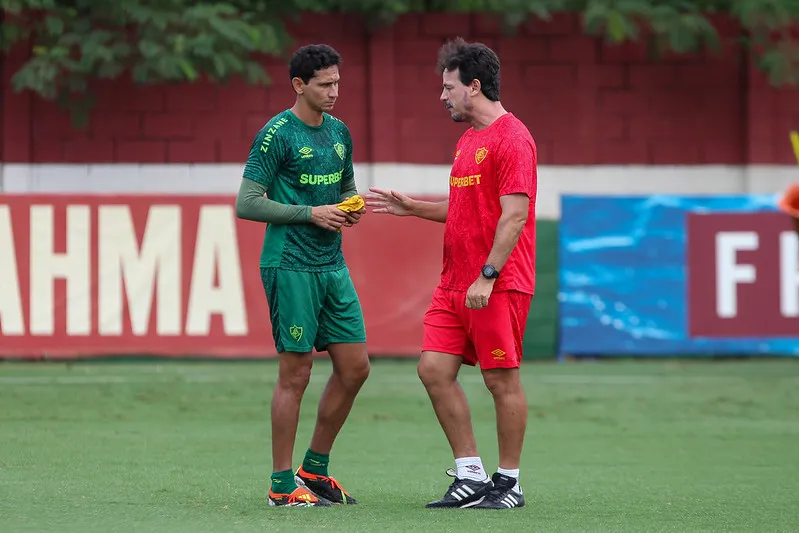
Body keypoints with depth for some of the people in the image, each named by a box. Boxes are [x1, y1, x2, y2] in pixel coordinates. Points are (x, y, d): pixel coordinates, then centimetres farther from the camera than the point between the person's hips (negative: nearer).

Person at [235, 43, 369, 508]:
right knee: (296, 374, -5)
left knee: (355, 368, 6)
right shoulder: (277, 135, -10)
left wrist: (352, 207, 4)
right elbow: (247, 204, -12)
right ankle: (283, 485, 3)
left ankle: (315, 470, 20)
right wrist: (311, 213, -16)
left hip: (333, 266, 8)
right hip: (290, 266, -8)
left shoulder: (339, 132, 13)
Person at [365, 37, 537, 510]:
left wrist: (487, 276, -22)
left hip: (498, 286, -9)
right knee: (435, 369, 2)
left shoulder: (511, 138, -12)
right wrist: (412, 207, 17)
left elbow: (514, 214, -18)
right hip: (455, 283, 9)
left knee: (502, 380, -2)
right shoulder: (468, 140, 18)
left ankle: (508, 483, 8)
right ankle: (471, 476, 8)